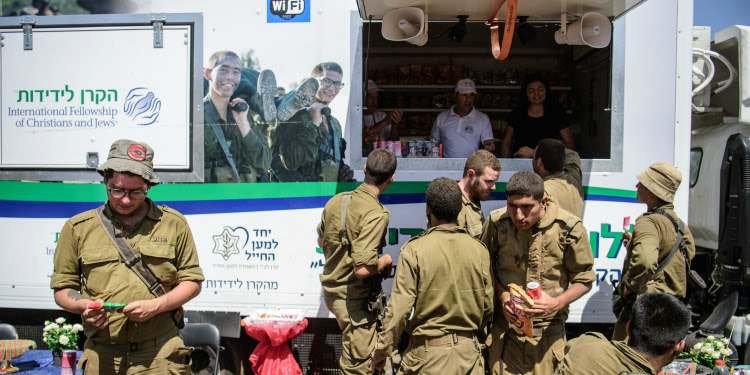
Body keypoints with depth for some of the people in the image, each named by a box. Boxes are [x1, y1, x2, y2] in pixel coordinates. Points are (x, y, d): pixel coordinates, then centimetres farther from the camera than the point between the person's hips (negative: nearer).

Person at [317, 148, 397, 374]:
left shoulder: (336, 200, -1)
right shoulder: (375, 214, -25)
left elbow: (321, 240, 16)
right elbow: (363, 269, -30)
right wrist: (385, 261, -11)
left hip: (331, 290, 8)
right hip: (355, 298, -8)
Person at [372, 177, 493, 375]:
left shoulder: (414, 250, -14)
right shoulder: (479, 249, -3)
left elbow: (399, 308, -14)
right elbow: (488, 306, 4)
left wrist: (382, 349, -1)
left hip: (428, 353, -3)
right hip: (468, 353, 3)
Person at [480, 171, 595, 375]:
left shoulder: (570, 228, -13)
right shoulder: (496, 223, -10)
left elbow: (584, 280, -1)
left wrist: (557, 303, -18)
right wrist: (502, 295, -10)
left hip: (548, 332, 0)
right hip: (505, 327, 1)